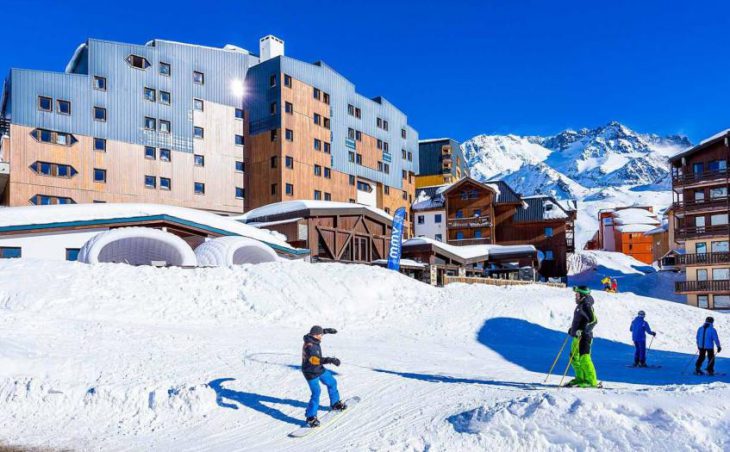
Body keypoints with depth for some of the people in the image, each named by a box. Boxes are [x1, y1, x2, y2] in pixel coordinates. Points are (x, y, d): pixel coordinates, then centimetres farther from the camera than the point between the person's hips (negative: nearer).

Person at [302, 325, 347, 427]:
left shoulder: (312, 339, -6)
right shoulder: (310, 346, -33)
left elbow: (319, 331, 19)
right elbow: (314, 359, -49)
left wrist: (328, 330, 27)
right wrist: (330, 360, -56)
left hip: (319, 369, 10)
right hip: (311, 373, -10)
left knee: (332, 382, 19)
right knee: (316, 393, -13)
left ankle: (335, 403, 40)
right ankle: (311, 417, -1)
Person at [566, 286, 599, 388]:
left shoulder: (586, 305, -14)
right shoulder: (580, 305, 15)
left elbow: (594, 320, -22)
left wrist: (583, 331, -27)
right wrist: (572, 329, 26)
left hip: (584, 337, -10)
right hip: (577, 337, 10)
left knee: (584, 358, -14)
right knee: (574, 358, 16)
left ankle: (592, 381, -9)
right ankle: (580, 378, 26)